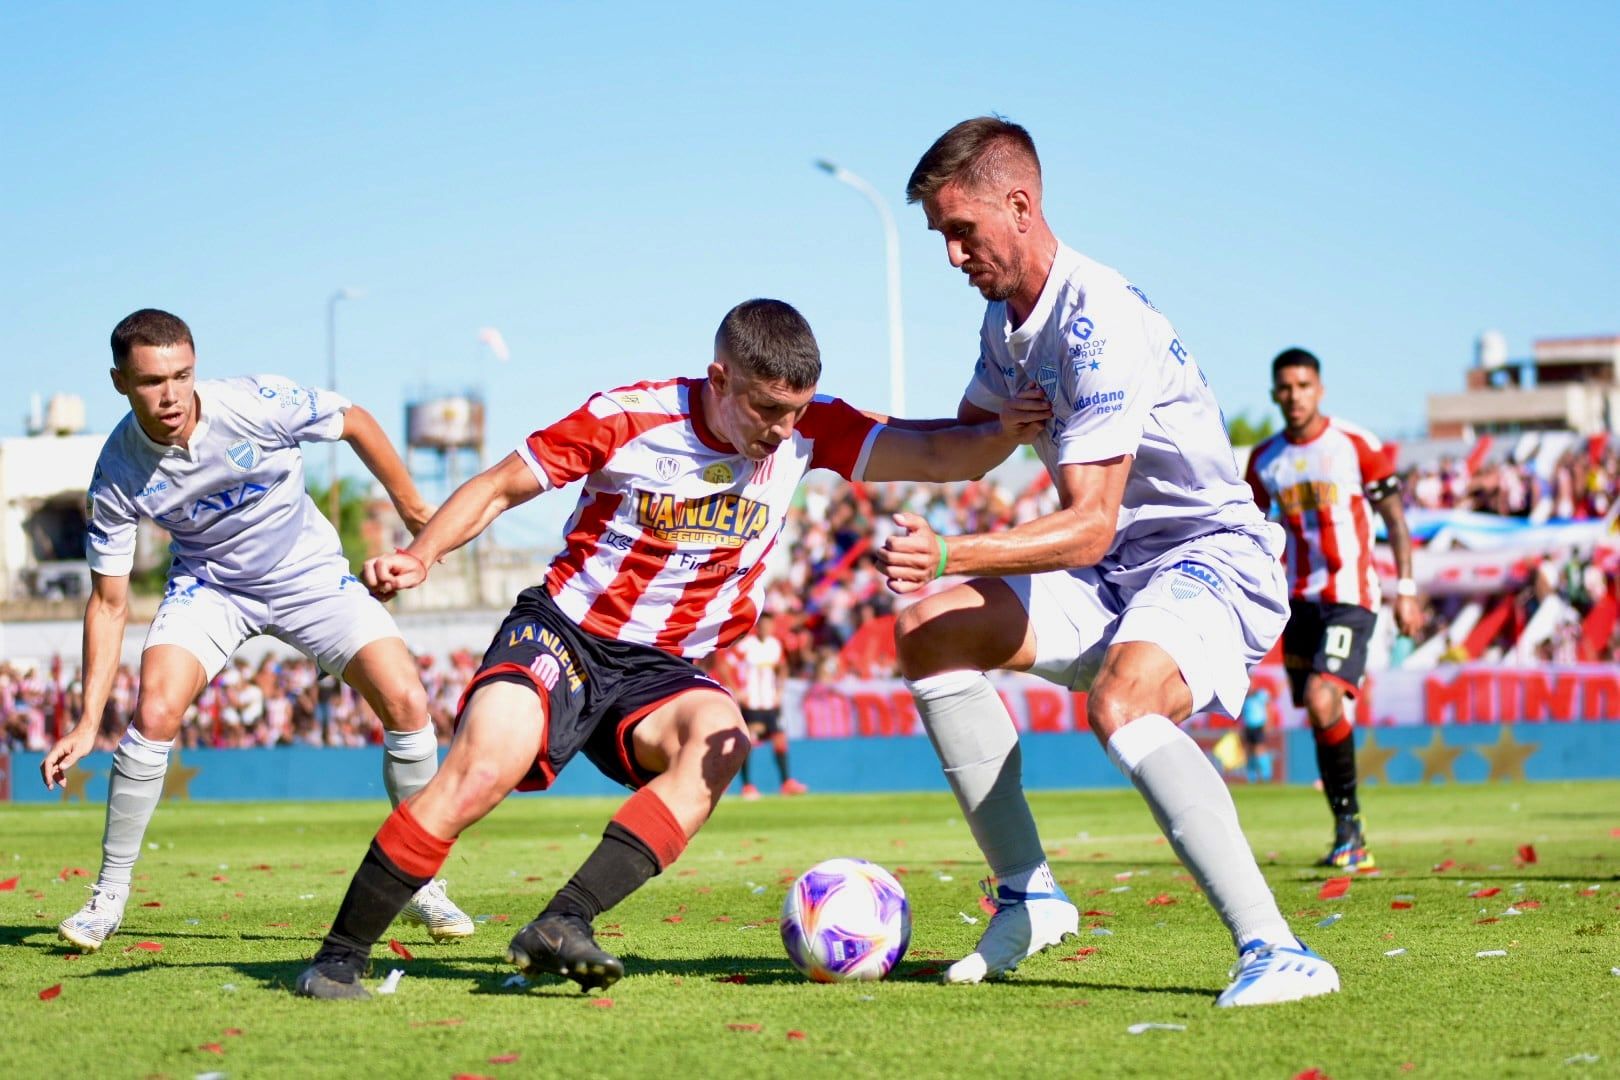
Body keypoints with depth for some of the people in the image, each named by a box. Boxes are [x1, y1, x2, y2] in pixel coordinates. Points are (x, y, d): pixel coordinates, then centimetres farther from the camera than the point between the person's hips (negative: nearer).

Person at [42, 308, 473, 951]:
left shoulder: (257, 405, -28)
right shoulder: (117, 473, -22)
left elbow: (355, 422, -8)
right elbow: (109, 602, -13)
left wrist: (414, 511, 3)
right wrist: (88, 722, -16)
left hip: (310, 572, 0)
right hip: (208, 584, 0)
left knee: (406, 704, -15)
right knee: (155, 713, -23)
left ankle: (421, 883, 4)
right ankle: (109, 895, -5)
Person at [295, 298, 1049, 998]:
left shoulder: (808, 430, -3)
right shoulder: (627, 419, -12)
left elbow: (936, 457, -9)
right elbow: (500, 487, -3)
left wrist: (1002, 433, -30)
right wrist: (421, 555, -18)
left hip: (661, 672, 4)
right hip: (563, 632, -3)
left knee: (722, 740, -31)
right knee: (486, 765, -31)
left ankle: (561, 924, -37)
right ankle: (338, 957, -18)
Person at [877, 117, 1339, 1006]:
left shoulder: (1101, 324, -25)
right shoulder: (1006, 317, 6)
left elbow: (1089, 526, -31)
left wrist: (949, 555, -41)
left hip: (1211, 557, -10)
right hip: (1117, 569, 10)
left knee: (1119, 702, -37)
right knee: (931, 632, 5)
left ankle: (1273, 950, -41)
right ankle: (1027, 896, 9)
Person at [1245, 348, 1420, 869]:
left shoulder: (1356, 445, -4)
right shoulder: (1263, 460, 8)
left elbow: (1394, 517, 1)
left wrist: (1405, 588, -4)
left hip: (1350, 596, -5)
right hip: (1298, 600, 5)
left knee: (1322, 702, -22)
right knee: (1320, 717, 5)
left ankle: (1349, 822, -10)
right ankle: (1351, 840, 13)